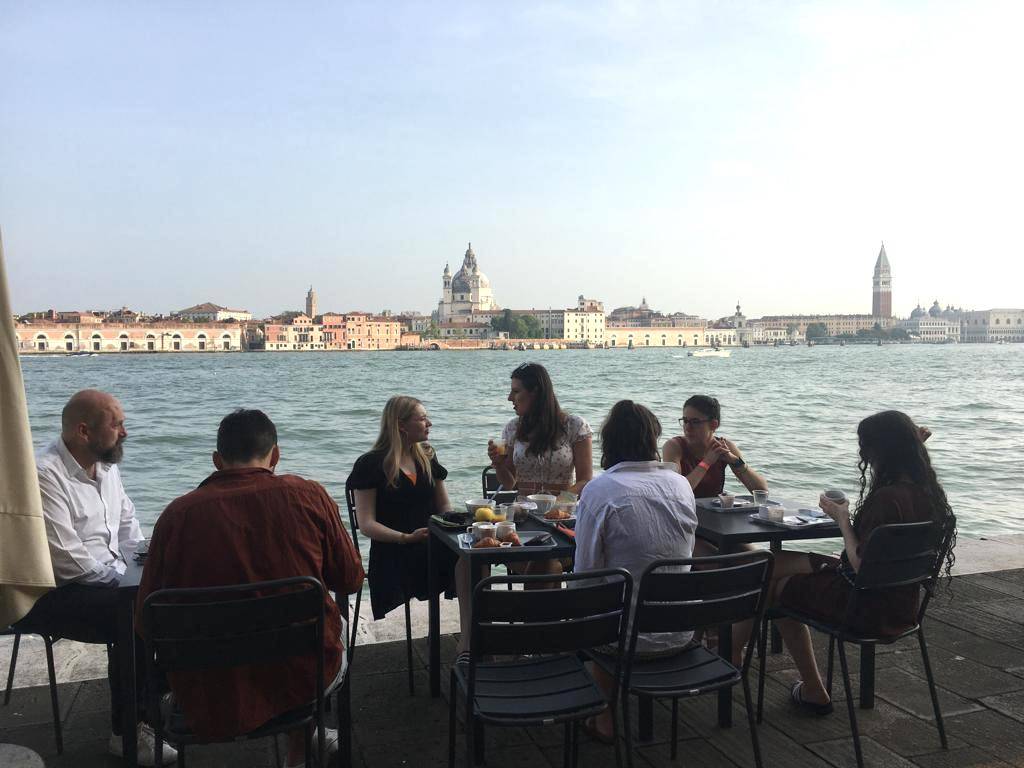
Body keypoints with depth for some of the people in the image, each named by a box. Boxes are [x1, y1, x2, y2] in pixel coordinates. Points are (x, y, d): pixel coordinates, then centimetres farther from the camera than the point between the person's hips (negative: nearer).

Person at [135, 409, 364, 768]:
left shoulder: (177, 514, -9)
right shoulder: (308, 495, -10)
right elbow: (351, 580, -1)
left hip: (208, 705, 2)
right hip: (305, 681, -1)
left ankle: (307, 739, 51)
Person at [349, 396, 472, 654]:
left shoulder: (427, 456, 16)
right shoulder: (371, 464, -1)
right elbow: (366, 524, -6)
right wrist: (406, 538, -20)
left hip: (432, 543, 5)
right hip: (393, 552, -5)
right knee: (467, 557, -32)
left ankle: (468, 639, -30)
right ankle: (469, 639, -21)